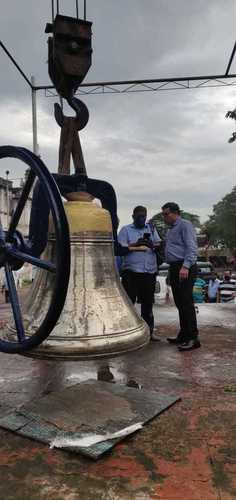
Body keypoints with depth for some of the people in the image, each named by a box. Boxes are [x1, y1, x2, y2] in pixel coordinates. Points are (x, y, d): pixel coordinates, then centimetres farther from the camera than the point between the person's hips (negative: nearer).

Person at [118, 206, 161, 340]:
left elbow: (159, 244, 11)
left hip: (150, 271, 4)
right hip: (131, 272, -3)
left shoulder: (151, 228, 17)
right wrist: (136, 244, -15)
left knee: (148, 303, 11)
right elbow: (120, 248, -6)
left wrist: (152, 245, -10)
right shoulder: (126, 230, 5)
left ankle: (149, 330, 22)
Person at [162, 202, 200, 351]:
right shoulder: (171, 229, 23)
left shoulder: (185, 225, -6)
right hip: (175, 268, 10)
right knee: (180, 304, 12)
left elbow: (192, 248, -17)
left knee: (186, 303, -9)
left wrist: (186, 266, -26)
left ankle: (193, 338, -4)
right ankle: (183, 335, 21)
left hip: (184, 268, -9)